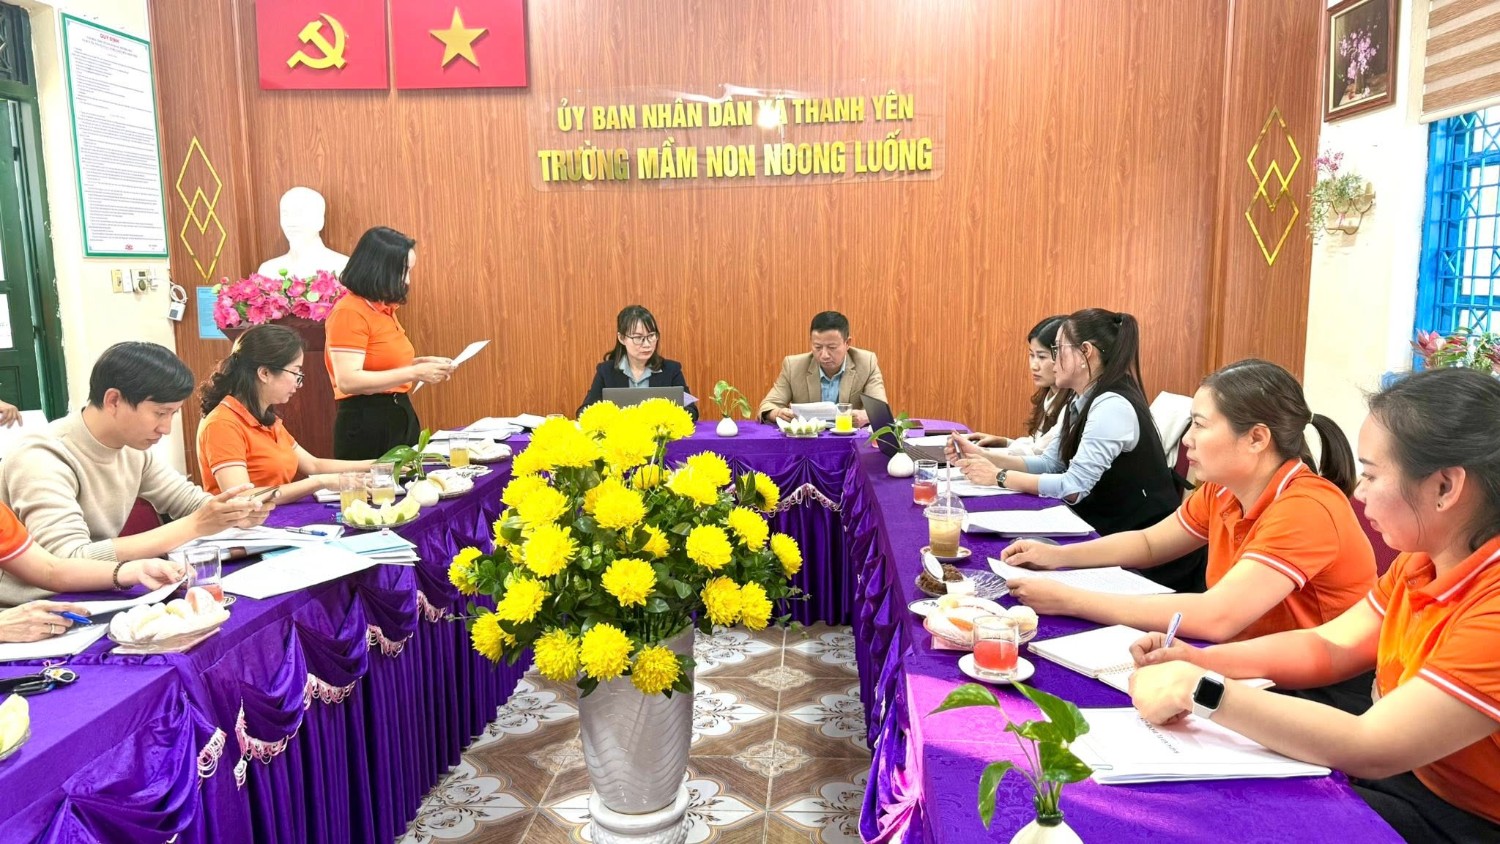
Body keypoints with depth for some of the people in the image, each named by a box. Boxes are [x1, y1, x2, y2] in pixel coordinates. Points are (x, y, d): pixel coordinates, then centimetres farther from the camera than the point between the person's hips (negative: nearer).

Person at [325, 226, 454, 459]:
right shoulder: (349, 312, -14)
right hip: (366, 423, -8)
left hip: (400, 418, 8)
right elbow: (348, 381, -22)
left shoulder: (384, 309, 10)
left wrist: (420, 363, 5)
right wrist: (415, 373, -22)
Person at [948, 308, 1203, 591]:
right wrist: (984, 456, -4)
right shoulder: (1081, 404, 8)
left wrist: (999, 477, -19)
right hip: (1111, 540, 8)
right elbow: (1050, 464, 7)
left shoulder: (1112, 406, -22)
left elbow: (1074, 487, -26)